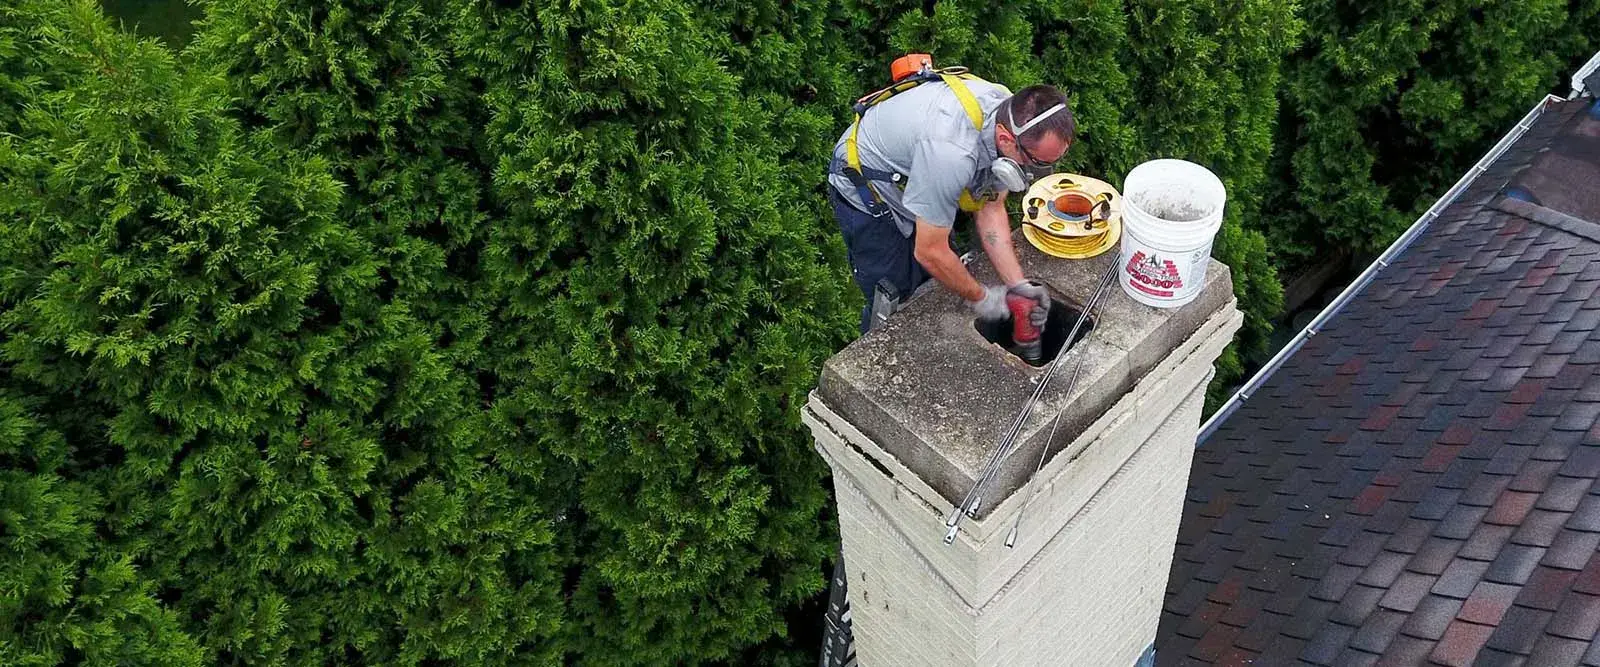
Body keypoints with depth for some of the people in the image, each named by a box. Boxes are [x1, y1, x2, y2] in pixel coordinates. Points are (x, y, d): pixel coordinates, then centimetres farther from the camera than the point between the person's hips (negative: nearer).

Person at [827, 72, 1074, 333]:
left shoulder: (1012, 115, -18)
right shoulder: (952, 151, -43)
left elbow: (990, 209, -7)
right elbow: (930, 252, -32)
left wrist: (1018, 284, -15)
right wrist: (979, 297, -16)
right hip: (866, 193, -8)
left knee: (939, 283, 12)